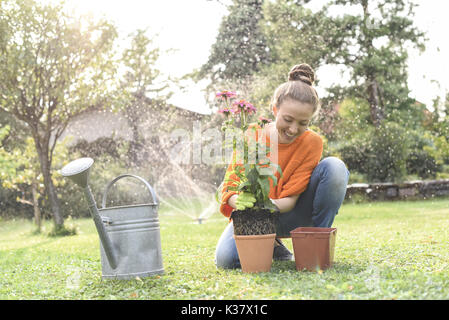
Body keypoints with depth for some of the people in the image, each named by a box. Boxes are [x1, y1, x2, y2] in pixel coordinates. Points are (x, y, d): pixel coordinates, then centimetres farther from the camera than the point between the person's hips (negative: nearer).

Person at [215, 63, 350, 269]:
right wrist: (238, 200, -39)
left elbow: (290, 200, -16)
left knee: (334, 167, -24)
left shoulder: (312, 142, -13)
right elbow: (229, 189, -13)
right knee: (226, 259, -30)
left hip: (293, 217, 0)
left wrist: (272, 204, -40)